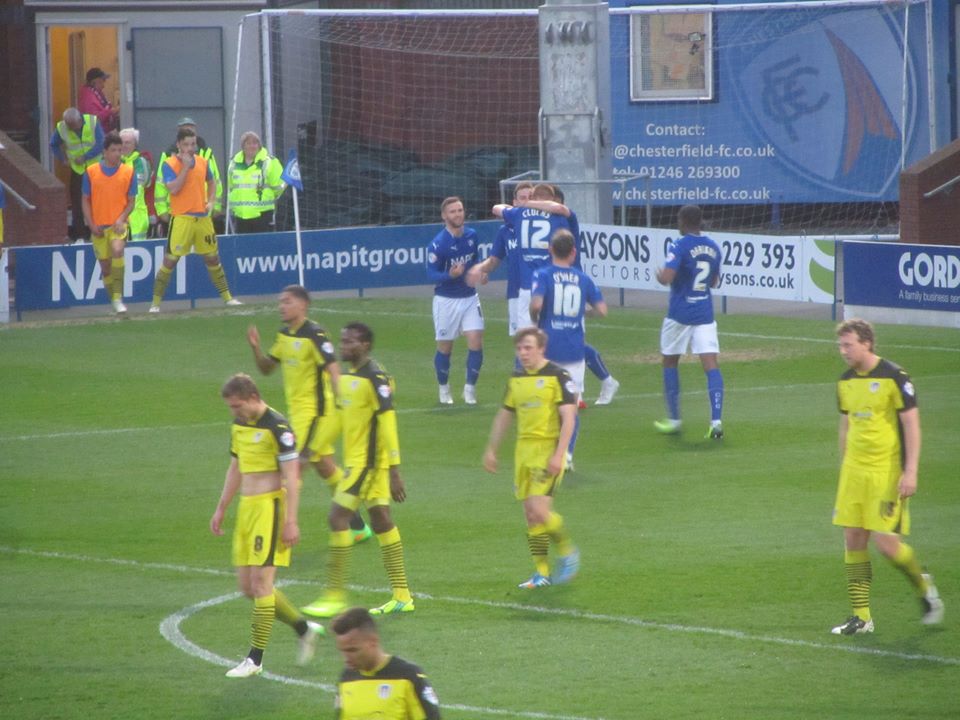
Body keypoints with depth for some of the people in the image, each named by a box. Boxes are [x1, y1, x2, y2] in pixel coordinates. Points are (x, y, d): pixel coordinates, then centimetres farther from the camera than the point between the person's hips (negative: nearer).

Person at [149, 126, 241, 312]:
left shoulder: (202, 162, 9)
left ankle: (227, 297, 23)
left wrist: (211, 201, 9)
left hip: (202, 218, 5)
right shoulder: (169, 164, -6)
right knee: (170, 260, -7)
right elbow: (173, 189, -20)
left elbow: (211, 182, 25)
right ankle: (156, 302, -3)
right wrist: (185, 166, -18)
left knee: (213, 258, 13)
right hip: (181, 218, -5)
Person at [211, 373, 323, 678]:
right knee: (248, 586, 6)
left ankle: (255, 660, -7)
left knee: (261, 581, -10)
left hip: (269, 507, -9)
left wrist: (291, 521, -19)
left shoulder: (276, 427, -13)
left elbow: (292, 476, -15)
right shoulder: (239, 424, 12)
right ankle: (304, 628, 22)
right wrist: (221, 509, 24)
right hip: (246, 507, 9)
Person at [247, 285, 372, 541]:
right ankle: (358, 527, 26)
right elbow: (267, 368, 17)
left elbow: (333, 371, -20)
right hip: (296, 411, 9)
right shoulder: (284, 335, 9)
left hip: (314, 411, -9)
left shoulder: (314, 335, -17)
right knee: (325, 467, 16)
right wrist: (255, 348, -2)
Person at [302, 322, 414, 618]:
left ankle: (335, 596, -7)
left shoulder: (375, 378, -16)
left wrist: (394, 471, -20)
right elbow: (337, 417, 21)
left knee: (338, 517, -10)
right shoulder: (346, 377, 12)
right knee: (381, 521, 10)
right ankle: (402, 596, 14)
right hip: (355, 460, 9)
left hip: (368, 461, -9)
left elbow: (388, 424, -18)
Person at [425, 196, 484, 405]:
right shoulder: (438, 244, -18)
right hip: (446, 300, -4)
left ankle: (470, 388, 7)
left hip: (470, 297, 4)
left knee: (476, 342, -8)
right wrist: (450, 274, -35)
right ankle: (444, 389, 28)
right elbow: (431, 274, -18)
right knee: (445, 347, 7)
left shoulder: (472, 235, -1)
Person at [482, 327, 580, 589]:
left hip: (548, 450, -6)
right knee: (530, 514, 3)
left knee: (539, 510, -16)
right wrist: (491, 450, 20)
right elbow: (504, 415, 23)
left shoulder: (558, 376, -7)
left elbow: (568, 417, -11)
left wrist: (559, 454, -19)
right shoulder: (516, 379, 12)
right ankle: (542, 572, 9)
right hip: (524, 450, 6)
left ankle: (567, 551, 7)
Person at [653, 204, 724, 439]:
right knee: (711, 365, -4)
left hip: (680, 314, -4)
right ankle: (716, 420, -18)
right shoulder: (713, 247, 7)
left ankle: (674, 419, 18)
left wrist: (659, 275, -1)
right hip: (705, 314, 4)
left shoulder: (679, 246, -12)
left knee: (670, 362, 14)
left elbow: (667, 277, -22)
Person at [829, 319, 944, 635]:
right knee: (853, 540, 1)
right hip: (855, 471, 6)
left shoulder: (894, 377, -11)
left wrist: (910, 472, -15)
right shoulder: (846, 381, 9)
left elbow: (912, 425, -10)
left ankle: (924, 587, 17)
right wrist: (844, 468, 20)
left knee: (885, 542, -10)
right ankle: (861, 616, 6)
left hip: (887, 471, -6)